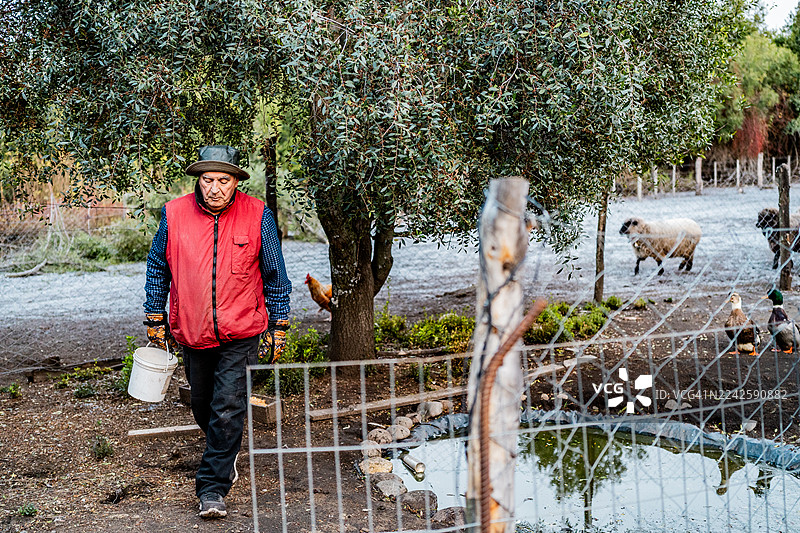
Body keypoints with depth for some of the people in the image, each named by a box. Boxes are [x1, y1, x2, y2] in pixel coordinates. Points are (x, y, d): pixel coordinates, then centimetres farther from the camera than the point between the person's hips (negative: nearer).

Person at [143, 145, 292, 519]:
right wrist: (155, 321, 10)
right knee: (202, 403, 18)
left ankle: (212, 488, 0)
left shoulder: (257, 216, -9)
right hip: (191, 332, 3)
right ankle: (226, 454, 47)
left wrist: (278, 327, 2)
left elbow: (275, 276, 1)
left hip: (241, 335, -3)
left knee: (227, 409, -10)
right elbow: (158, 269, 8)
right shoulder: (174, 215, -6)